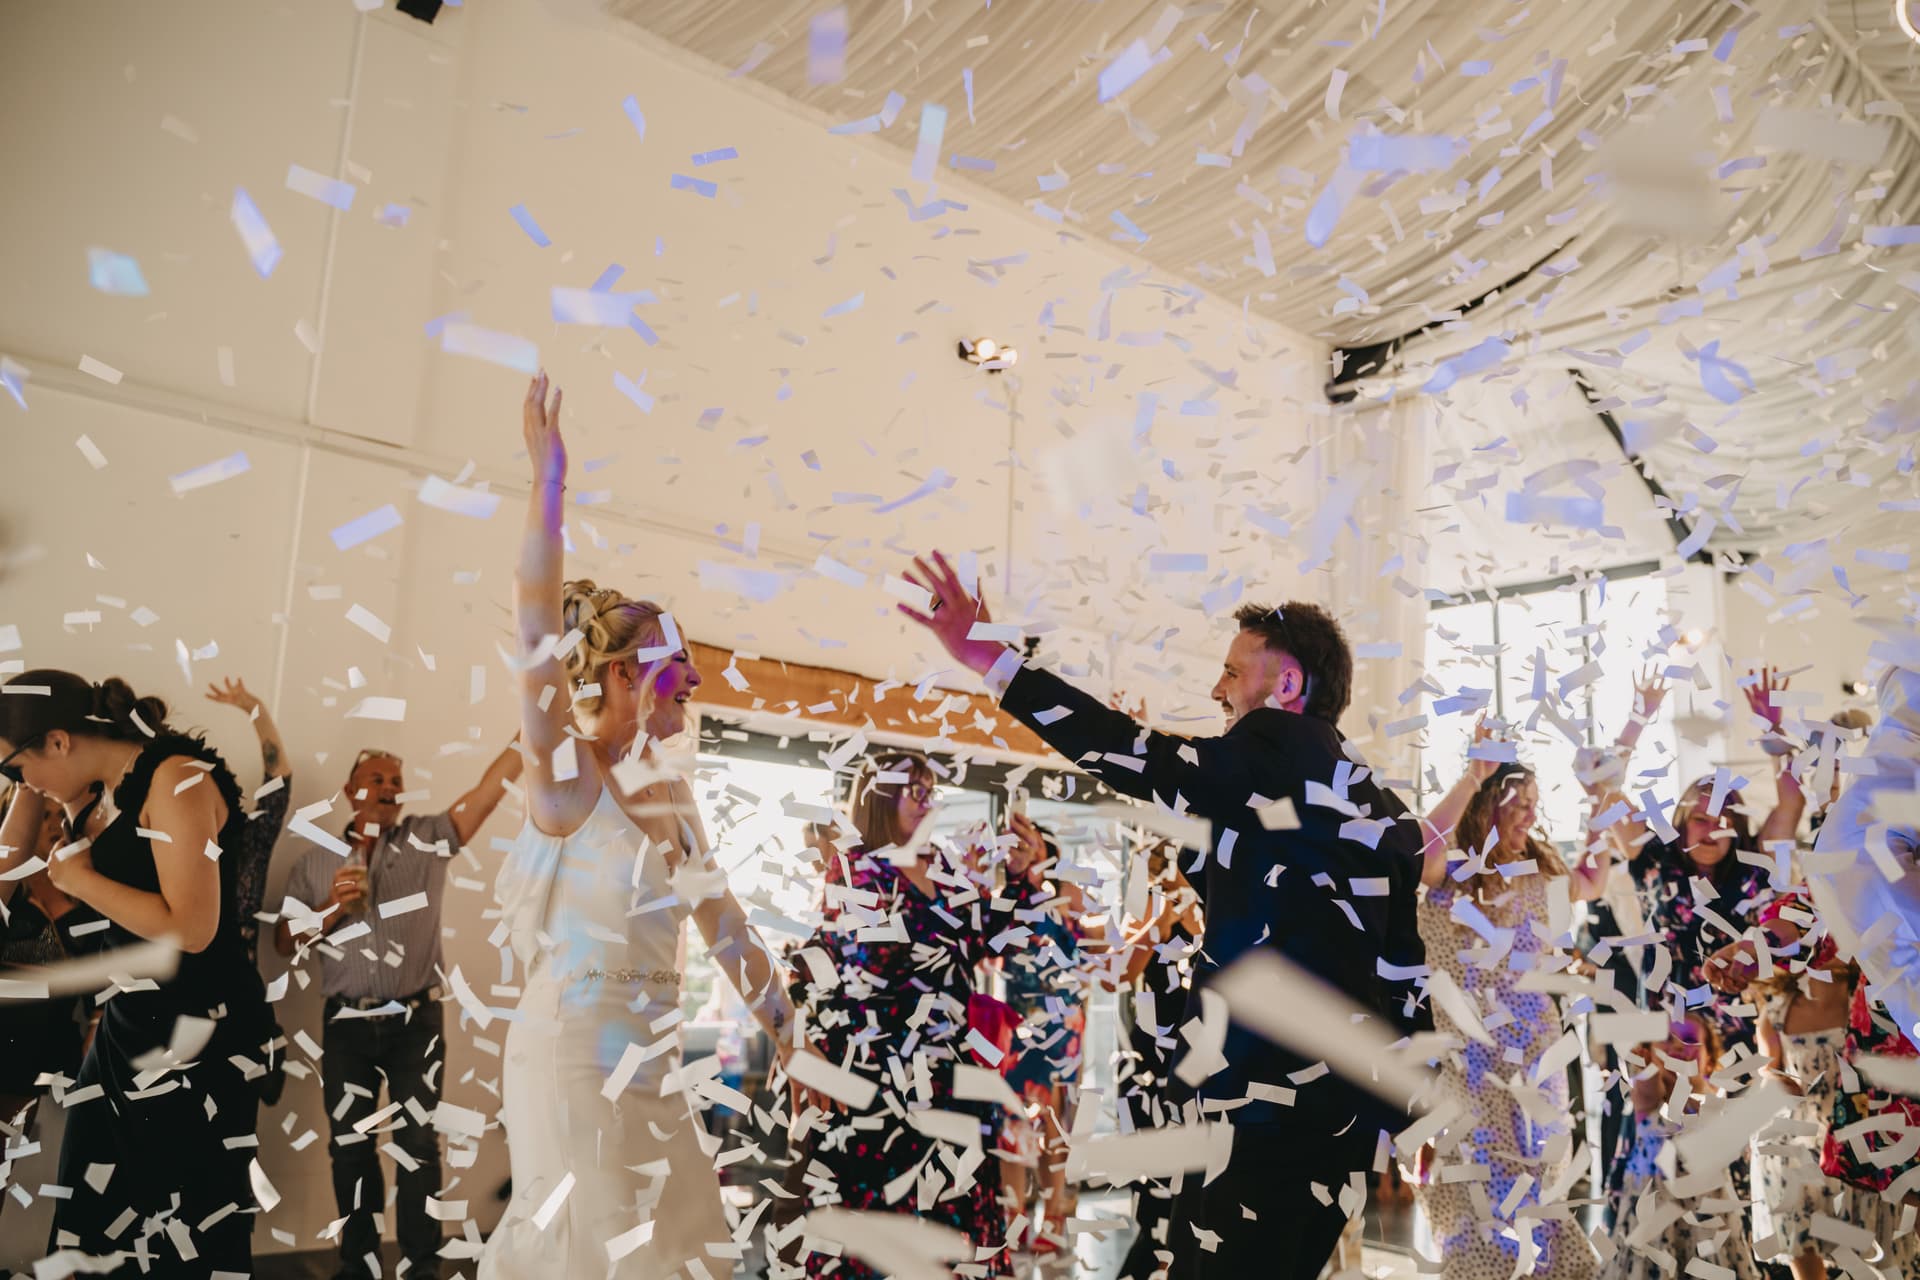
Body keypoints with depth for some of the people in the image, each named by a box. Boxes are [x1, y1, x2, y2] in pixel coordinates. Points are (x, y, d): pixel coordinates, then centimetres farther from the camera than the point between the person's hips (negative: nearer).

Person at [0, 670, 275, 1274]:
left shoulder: (177, 780, -17)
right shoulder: (100, 793, 9)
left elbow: (191, 929, -25)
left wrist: (82, 880, -13)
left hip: (193, 1037, -9)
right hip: (126, 1027, 9)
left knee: (191, 1229, 2)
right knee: (90, 1219, 17)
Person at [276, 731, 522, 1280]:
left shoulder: (428, 838, 1)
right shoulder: (315, 863, 6)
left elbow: (494, 783, -9)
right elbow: (284, 943, 6)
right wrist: (333, 910, -11)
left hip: (417, 1020, -1)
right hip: (346, 1025, 2)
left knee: (417, 1142, 4)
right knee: (350, 1143, 11)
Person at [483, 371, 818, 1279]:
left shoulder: (669, 793, 7)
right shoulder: (566, 778, -11)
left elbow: (720, 920, 13)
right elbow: (539, 638, -25)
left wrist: (784, 1028, 15)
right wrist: (548, 482, -30)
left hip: (649, 1065, 7)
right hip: (572, 1058, -7)